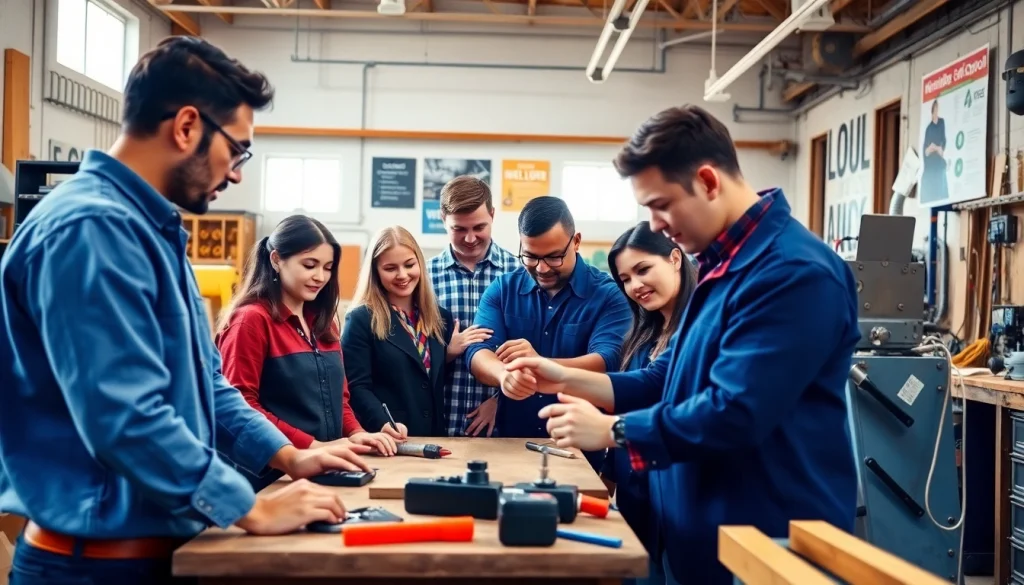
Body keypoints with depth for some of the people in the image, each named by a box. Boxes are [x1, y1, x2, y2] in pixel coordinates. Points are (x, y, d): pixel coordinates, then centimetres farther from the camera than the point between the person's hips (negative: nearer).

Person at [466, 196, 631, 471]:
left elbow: (607, 363, -16)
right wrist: (505, 374, -28)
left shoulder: (608, 294, -2)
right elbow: (478, 353, -5)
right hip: (510, 445, 1)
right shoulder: (502, 289, 7)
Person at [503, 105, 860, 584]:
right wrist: (567, 379, 2)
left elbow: (734, 413, -28)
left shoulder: (793, 271, -23)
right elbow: (669, 380, 14)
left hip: (768, 546, -9)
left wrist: (611, 430, -17)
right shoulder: (722, 264, 11)